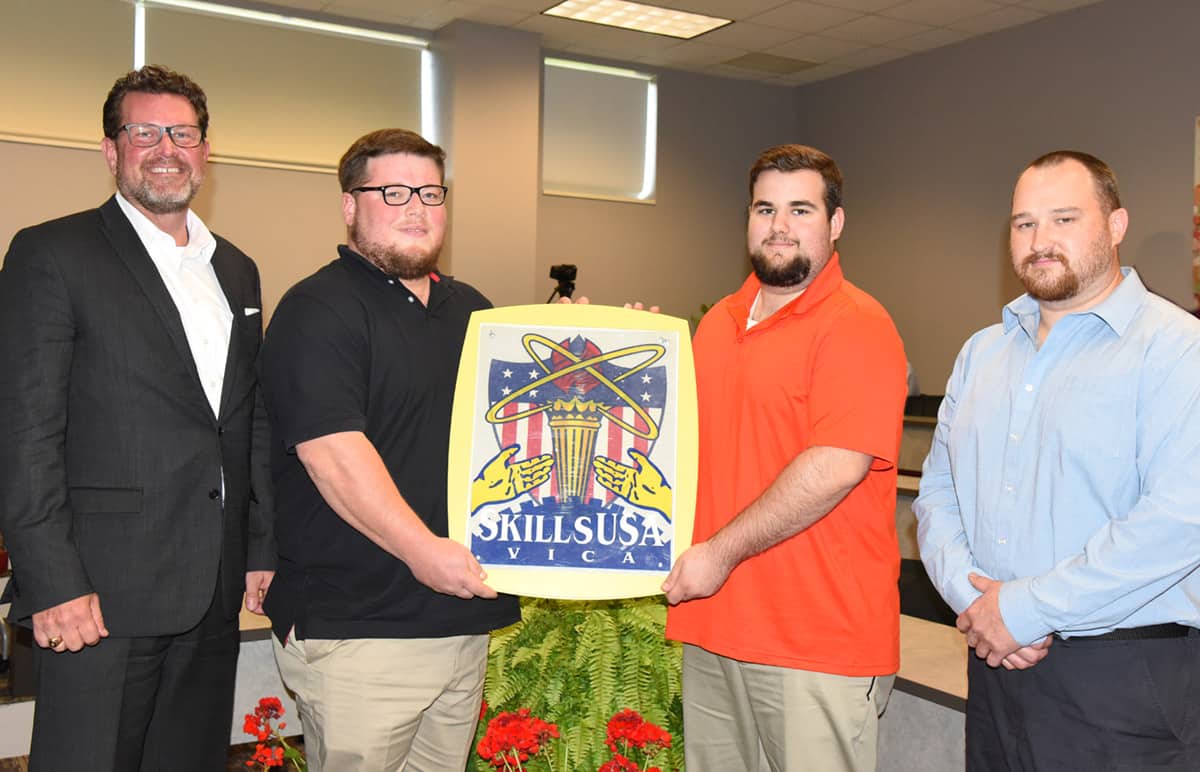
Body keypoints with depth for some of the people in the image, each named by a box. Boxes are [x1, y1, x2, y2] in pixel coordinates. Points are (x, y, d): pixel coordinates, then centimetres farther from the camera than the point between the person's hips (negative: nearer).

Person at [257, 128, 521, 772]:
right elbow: (331, 451, -21)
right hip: (357, 625, -7)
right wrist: (421, 549, -25)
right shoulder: (318, 312, -9)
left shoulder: (471, 308, 16)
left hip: (465, 612, 8)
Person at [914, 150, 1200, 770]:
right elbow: (937, 491, 9)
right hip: (994, 664, 5)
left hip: (1124, 679, -5)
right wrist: (971, 594, -9)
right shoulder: (982, 353, 11)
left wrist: (1024, 609, -18)